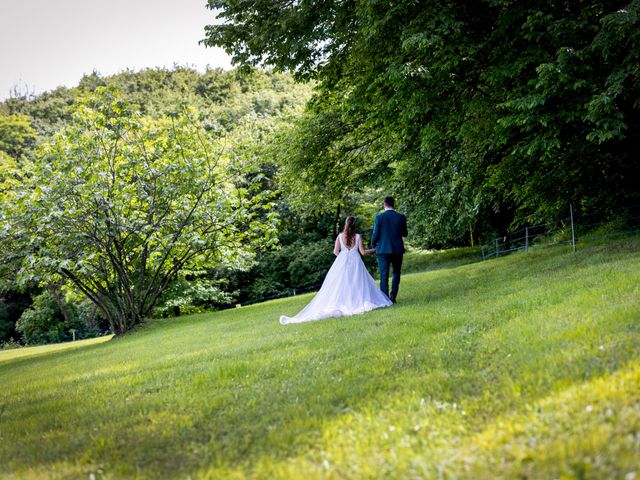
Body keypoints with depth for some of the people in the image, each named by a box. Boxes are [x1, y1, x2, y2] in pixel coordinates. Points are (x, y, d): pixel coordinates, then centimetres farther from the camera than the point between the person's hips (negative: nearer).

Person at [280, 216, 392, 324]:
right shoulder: (357, 236, -3)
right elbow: (363, 252, -2)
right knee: (356, 283, 3)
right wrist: (374, 250, 13)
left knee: (340, 285, 3)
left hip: (342, 262, 1)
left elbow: (335, 252, 1)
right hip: (355, 262, -1)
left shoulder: (340, 236, 2)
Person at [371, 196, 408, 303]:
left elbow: (375, 234, -5)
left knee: (384, 275, 3)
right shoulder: (401, 217, -2)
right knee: (396, 274, 14)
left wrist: (373, 245, 13)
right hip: (397, 250, 1)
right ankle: (393, 297, 7)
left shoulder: (379, 217, -7)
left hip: (383, 250, -1)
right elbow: (405, 234, 6)